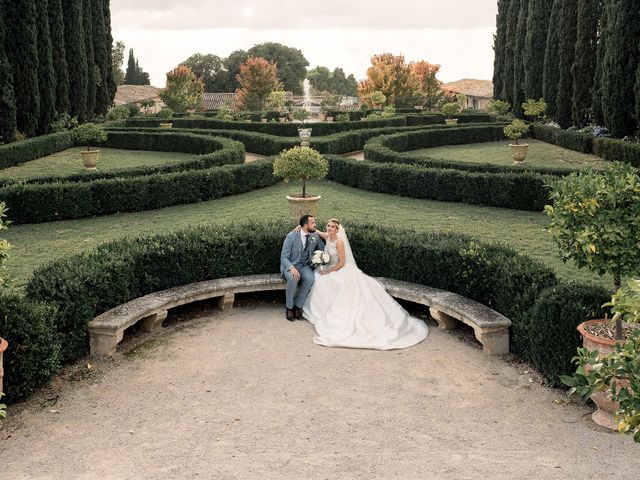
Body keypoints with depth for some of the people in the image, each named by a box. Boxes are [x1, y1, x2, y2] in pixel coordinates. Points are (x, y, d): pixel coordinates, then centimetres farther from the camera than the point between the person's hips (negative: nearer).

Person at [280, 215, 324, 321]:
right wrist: (292, 268, -33)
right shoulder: (291, 236, -14)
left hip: (304, 266, 3)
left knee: (310, 278, -31)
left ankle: (298, 306, -14)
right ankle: (289, 307, -16)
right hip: (290, 265, -3)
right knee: (293, 278, -37)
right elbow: (283, 257, -14)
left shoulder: (315, 236, -1)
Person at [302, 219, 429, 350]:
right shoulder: (327, 237, 1)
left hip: (341, 270, -8)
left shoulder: (339, 242, -19)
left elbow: (342, 263, -18)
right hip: (329, 268, 8)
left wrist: (328, 272, -20)